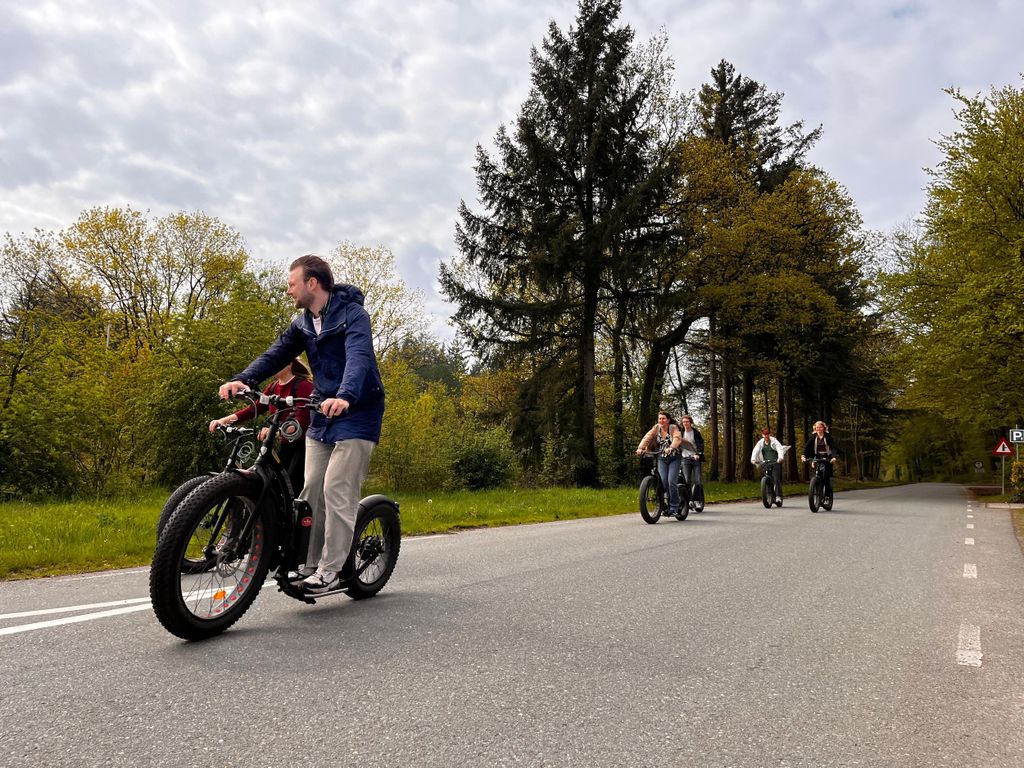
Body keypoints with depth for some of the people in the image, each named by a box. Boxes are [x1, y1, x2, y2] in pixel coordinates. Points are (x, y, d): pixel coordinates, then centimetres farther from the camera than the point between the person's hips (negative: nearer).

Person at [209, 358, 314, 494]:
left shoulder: (302, 385, -16)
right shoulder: (273, 387, 7)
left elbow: (302, 420, -29)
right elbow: (254, 408, -4)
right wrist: (225, 420, -19)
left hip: (304, 443, -7)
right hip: (286, 443, 7)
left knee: (293, 487, -13)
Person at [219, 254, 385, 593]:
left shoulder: (352, 314, -14)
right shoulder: (303, 324, 10)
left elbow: (359, 357, -30)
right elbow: (276, 354, 2)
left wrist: (345, 396, -48)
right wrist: (243, 380, -17)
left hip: (356, 415, -7)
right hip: (322, 415, 7)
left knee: (337, 491, -11)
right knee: (311, 490, 4)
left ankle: (331, 570, -3)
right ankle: (310, 564, 13)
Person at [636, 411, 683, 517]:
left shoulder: (673, 428, -8)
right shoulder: (656, 428, 1)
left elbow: (677, 438, -27)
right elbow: (647, 437, -12)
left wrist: (671, 448, -47)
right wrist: (640, 448, -30)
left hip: (674, 458, -3)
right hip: (662, 459, 3)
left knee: (672, 482, -15)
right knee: (663, 482, -9)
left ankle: (674, 507, -4)